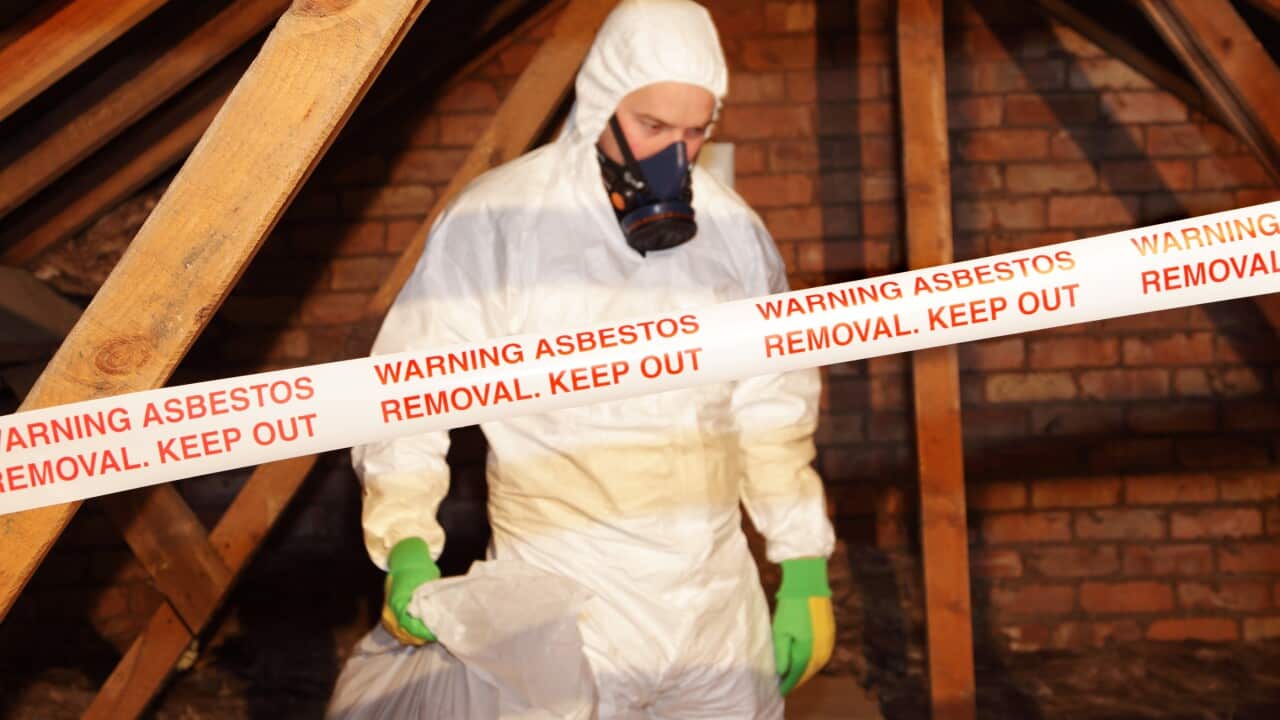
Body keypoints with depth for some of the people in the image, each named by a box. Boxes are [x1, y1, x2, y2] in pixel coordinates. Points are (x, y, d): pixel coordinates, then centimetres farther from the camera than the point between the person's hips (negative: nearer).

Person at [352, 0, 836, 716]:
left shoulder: (735, 230, 4)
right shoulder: (495, 220, -9)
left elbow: (774, 412, 12)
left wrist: (806, 565, 11)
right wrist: (406, 544, -18)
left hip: (718, 597, 4)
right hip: (565, 606, -4)